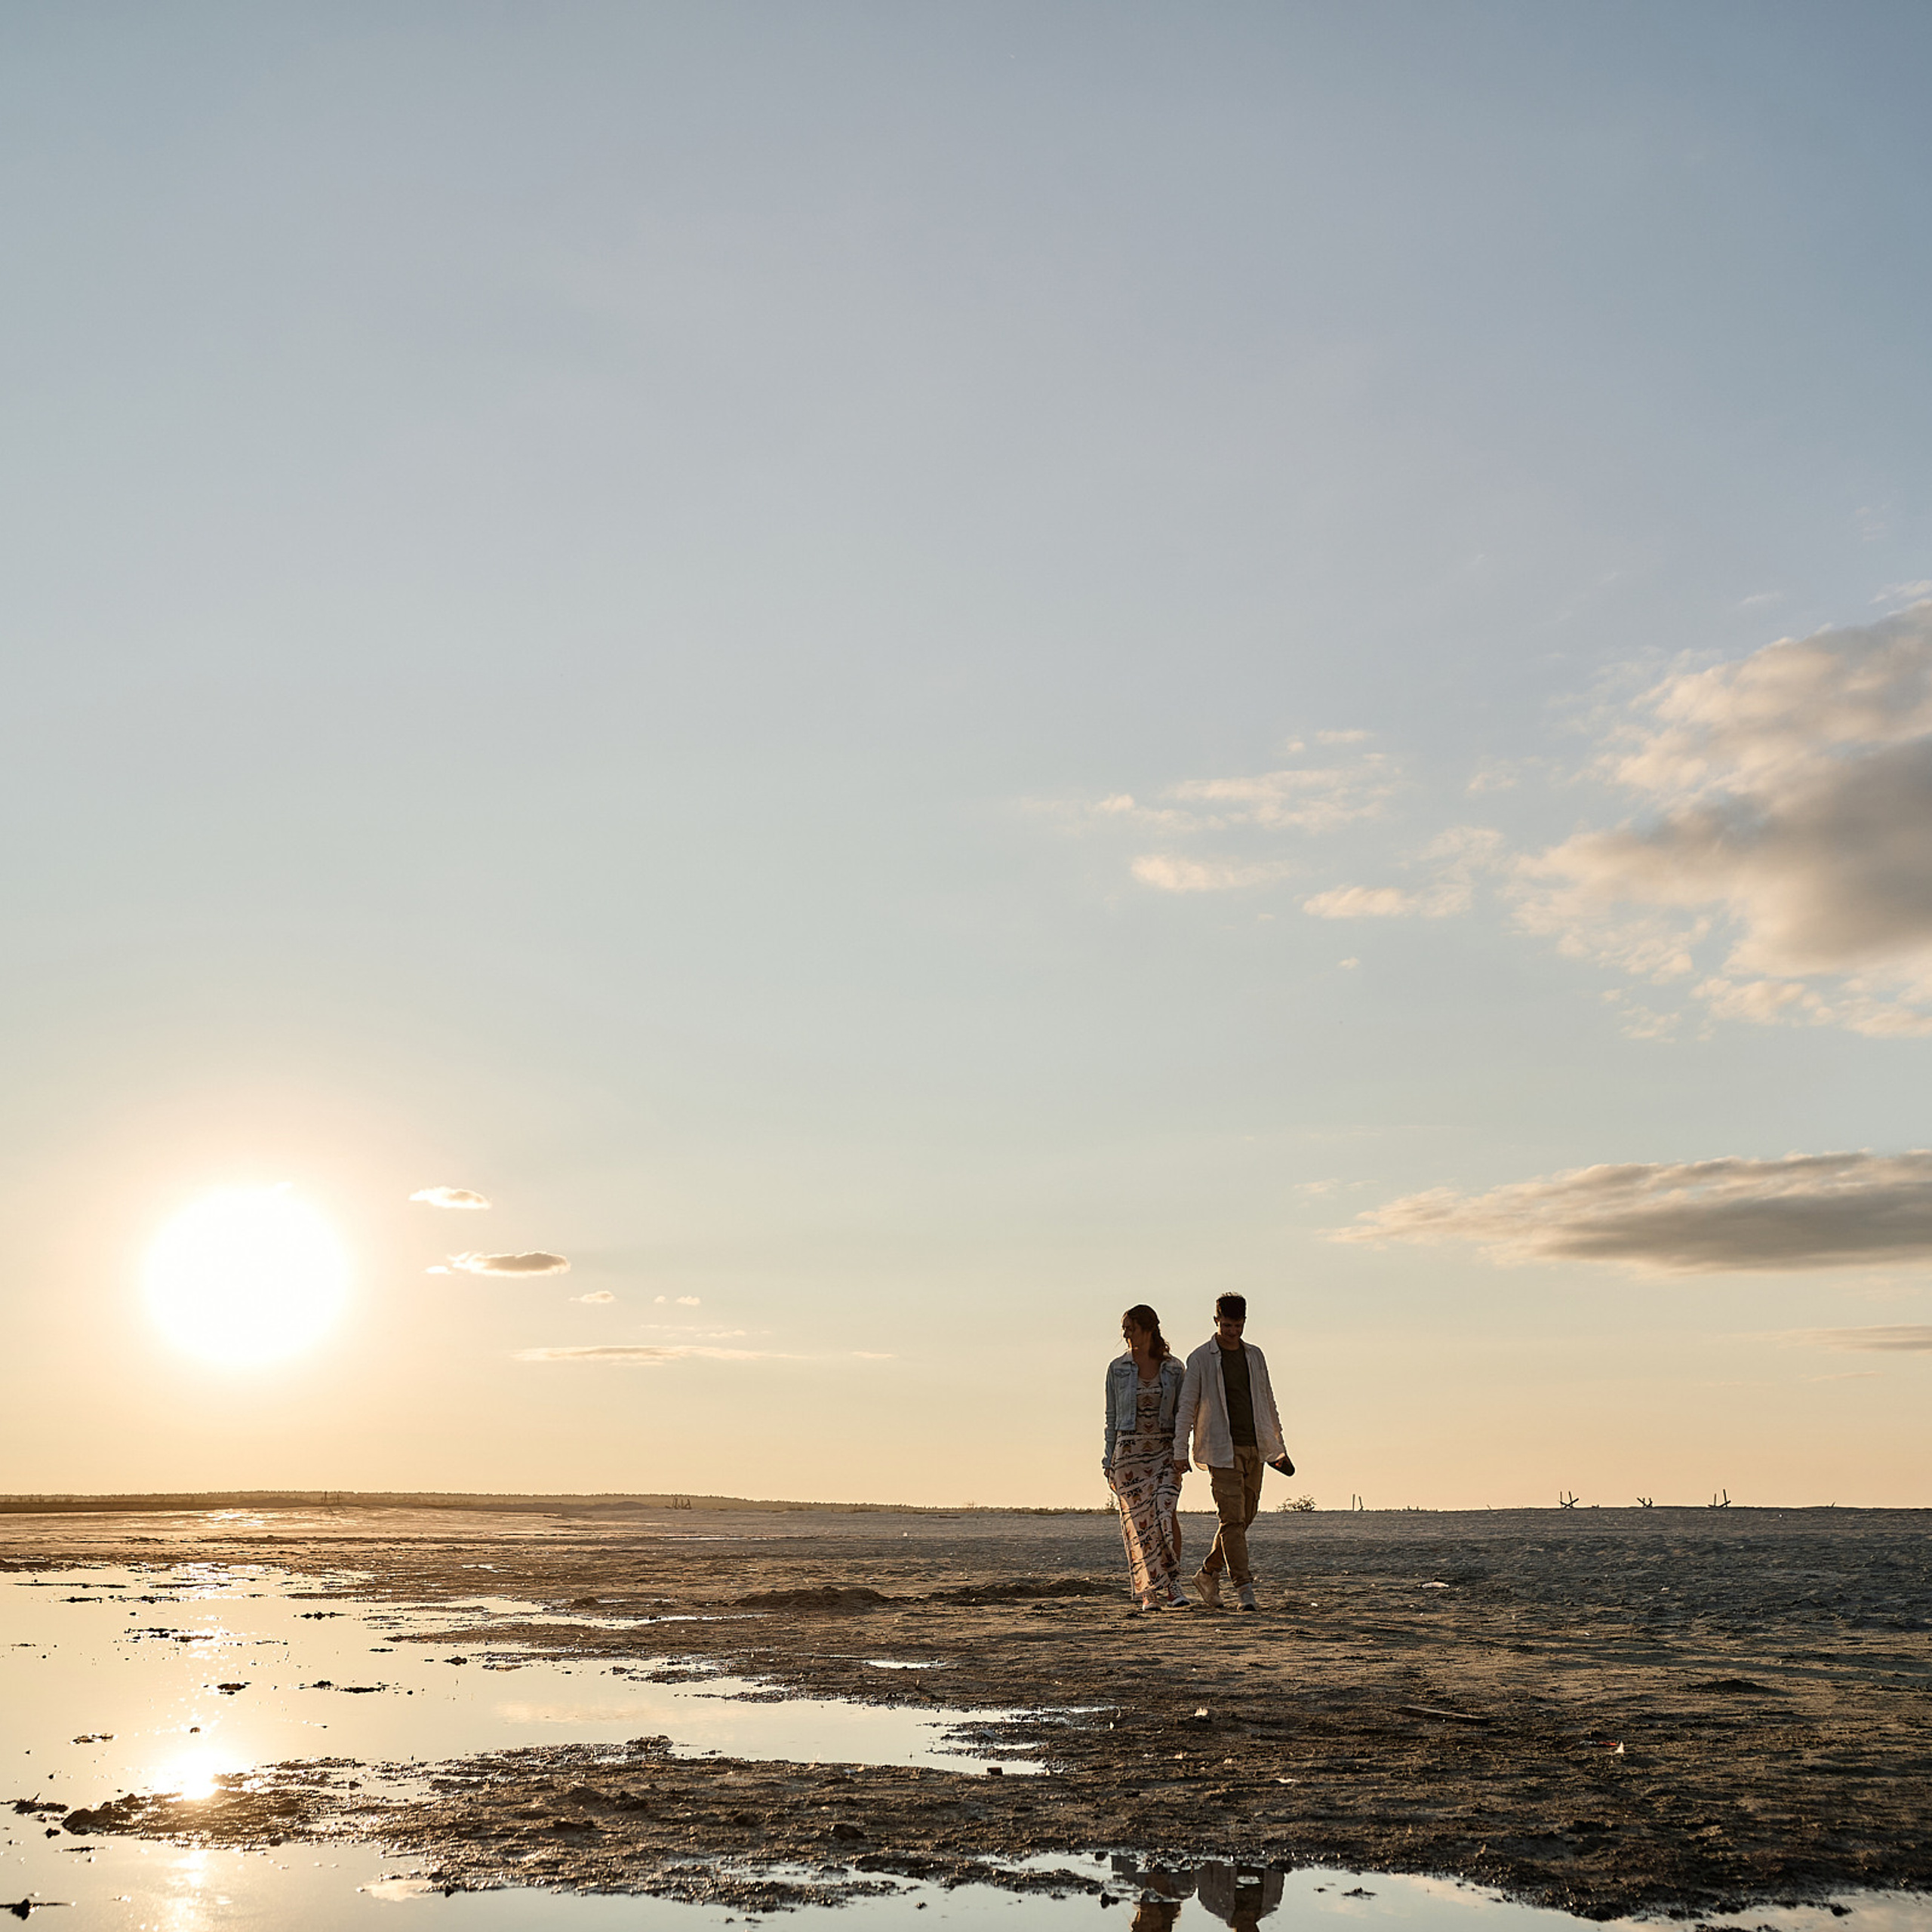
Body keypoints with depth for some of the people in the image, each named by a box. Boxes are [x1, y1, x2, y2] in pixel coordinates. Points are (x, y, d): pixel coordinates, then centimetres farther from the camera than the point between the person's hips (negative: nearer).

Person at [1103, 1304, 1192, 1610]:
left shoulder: (1174, 1369, 4)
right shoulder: (1117, 1368, 4)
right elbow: (1111, 1417, 7)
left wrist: (1183, 1454, -5)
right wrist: (1109, 1461, 3)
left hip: (1165, 1450, 0)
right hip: (1129, 1451, 0)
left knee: (1167, 1513, -16)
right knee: (1139, 1521, -1)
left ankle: (1172, 1585, -6)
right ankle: (1149, 1592, 9)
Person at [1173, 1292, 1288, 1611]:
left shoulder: (1255, 1356, 13)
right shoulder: (1201, 1359, -1)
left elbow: (1268, 1403, 21)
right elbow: (1186, 1407, -3)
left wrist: (1279, 1449, 20)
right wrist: (1179, 1454, -10)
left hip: (1253, 1448, 5)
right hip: (1222, 1450, -5)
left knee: (1244, 1519, 8)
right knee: (1232, 1519, -12)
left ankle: (1208, 1574, 24)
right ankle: (1244, 1587, -11)